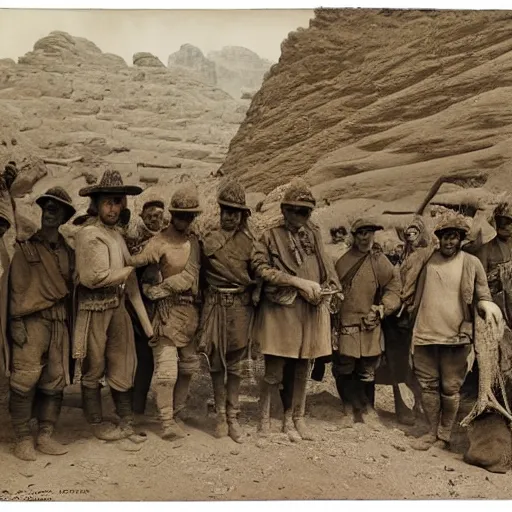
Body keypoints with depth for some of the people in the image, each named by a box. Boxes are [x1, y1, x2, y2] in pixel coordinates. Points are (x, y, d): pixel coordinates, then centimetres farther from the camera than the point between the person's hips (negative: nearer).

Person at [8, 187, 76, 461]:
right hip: (31, 321, -4)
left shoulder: (68, 251, 14)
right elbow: (17, 287, -2)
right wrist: (17, 322, -9)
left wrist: (70, 323, 13)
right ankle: (23, 439, 4)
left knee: (55, 382, 5)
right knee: (25, 381, -8)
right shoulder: (26, 247, 2)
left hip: (60, 323, 4)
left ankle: (45, 436, 15)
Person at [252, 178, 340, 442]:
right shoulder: (271, 236, -3)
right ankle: (264, 414, 21)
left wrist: (327, 289, 2)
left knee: (302, 368, 12)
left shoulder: (314, 234, 11)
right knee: (275, 369, -1)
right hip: (280, 309, -4)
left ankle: (295, 418, 27)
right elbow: (261, 268, -12)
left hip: (311, 310, 5)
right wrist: (299, 282, -16)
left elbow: (326, 266, 21)